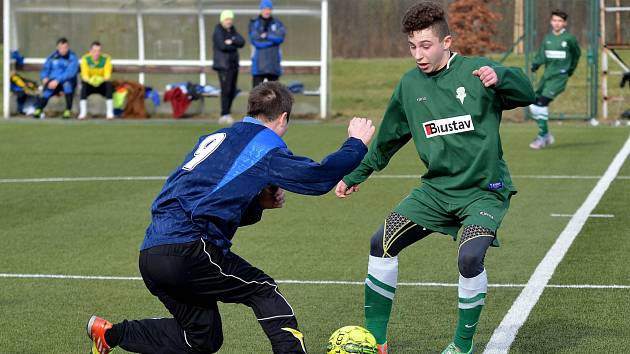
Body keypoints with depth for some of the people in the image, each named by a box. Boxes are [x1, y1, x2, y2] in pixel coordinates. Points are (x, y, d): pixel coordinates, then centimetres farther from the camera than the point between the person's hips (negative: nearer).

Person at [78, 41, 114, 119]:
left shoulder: (106, 59, -12)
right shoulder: (85, 59, -13)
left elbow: (107, 75, -21)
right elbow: (84, 75, -22)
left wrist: (102, 79, -44)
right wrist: (90, 80, -45)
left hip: (102, 84, 0)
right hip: (89, 84, 0)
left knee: (109, 84, -32)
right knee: (84, 84, -33)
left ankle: (110, 112, -27)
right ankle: (83, 112, -29)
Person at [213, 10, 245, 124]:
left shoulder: (232, 30, 16)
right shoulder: (218, 31, -6)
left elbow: (242, 42, 2)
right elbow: (222, 46, -19)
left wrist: (232, 41, -16)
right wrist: (235, 46, -4)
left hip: (233, 64, 8)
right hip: (223, 64, -8)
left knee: (232, 91, 7)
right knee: (226, 89, -15)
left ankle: (225, 115, 14)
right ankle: (225, 115, -15)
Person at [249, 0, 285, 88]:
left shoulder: (277, 23, 9)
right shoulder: (254, 24, 2)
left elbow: (280, 37, -9)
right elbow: (255, 41, -10)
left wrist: (266, 35, -10)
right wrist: (272, 39, -6)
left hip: (273, 63, 3)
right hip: (259, 63, -3)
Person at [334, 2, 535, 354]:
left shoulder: (476, 71, -10)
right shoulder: (410, 84, 4)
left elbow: (526, 94, -21)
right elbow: (388, 137, 18)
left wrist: (500, 77, -41)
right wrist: (356, 175, 23)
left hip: (483, 189, -5)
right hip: (436, 188, 5)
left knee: (470, 256, -26)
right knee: (382, 243, -4)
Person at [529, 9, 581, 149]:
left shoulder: (569, 38, -4)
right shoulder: (548, 38, 9)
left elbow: (576, 54, 11)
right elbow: (541, 54, 3)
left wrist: (571, 69, 15)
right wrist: (536, 64, -16)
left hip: (560, 76, -6)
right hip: (547, 75, 6)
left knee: (542, 102, -20)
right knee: (533, 104, 1)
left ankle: (542, 137, -15)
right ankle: (547, 135, 15)